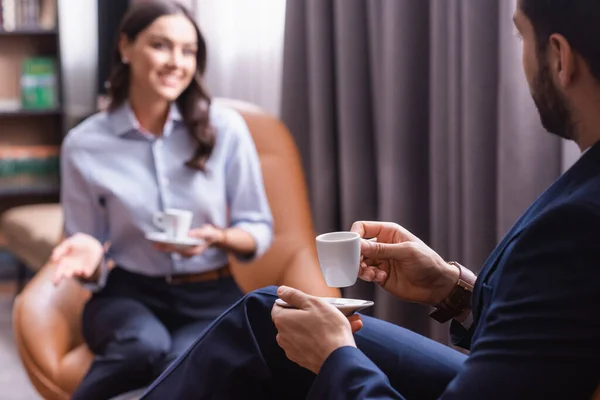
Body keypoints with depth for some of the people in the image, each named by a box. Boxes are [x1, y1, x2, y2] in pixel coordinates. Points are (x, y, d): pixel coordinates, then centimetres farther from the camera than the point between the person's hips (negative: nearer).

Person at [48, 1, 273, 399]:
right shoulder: (84, 145, -3)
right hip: (129, 292, 0)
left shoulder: (225, 127, -4)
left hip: (211, 296, 0)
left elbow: (259, 231, 4)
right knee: (145, 345, -36)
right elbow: (94, 269, 4)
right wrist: (90, 256, -20)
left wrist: (217, 238, -18)